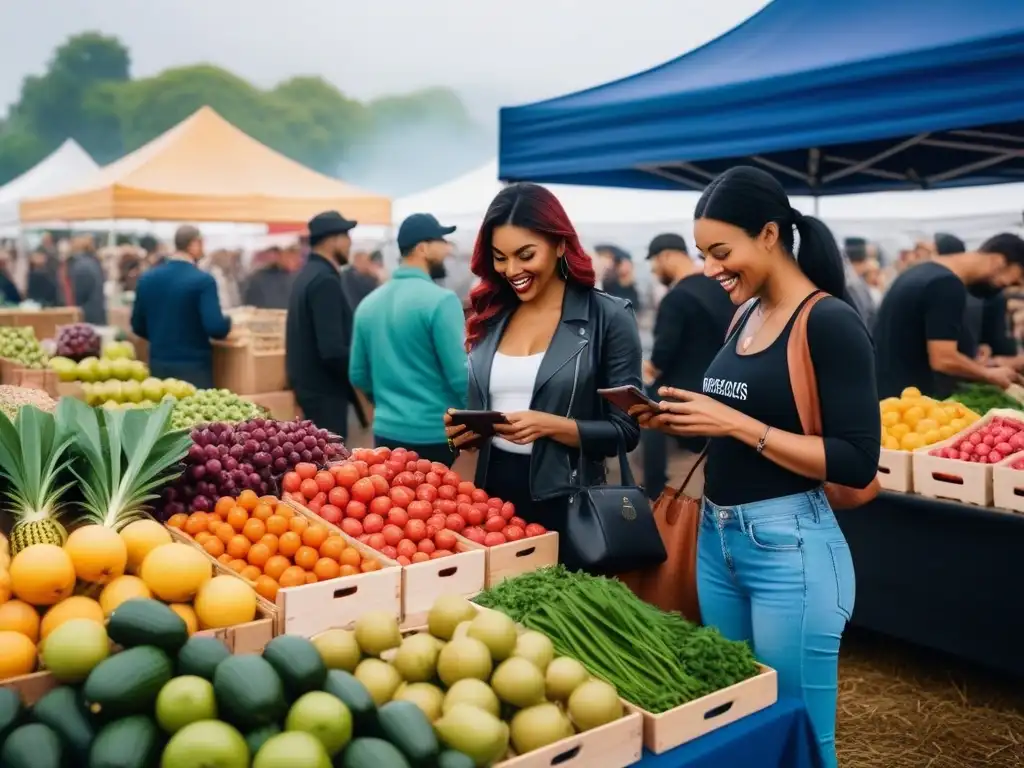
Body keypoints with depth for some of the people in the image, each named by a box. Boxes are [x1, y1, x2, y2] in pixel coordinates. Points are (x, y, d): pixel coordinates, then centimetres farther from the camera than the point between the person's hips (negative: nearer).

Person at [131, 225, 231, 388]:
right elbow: (215, 327, -21)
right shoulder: (202, 280, -13)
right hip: (193, 365, -6)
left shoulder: (147, 278, 4)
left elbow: (138, 326, 10)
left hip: (158, 364, 6)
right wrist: (227, 323, 1)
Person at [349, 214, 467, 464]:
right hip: (437, 436, -6)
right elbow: (460, 376, -16)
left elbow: (358, 377, 13)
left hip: (387, 434, 7)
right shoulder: (440, 300, -13)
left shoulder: (368, 304, 8)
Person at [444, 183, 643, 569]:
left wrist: (551, 426, -21)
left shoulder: (608, 317, -7)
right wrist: (465, 429, -5)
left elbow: (625, 430, -8)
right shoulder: (490, 316, 6)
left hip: (564, 506, -4)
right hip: (493, 496, 4)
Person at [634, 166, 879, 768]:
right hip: (717, 537, 8)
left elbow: (857, 464, -18)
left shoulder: (830, 322, -14)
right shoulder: (746, 316, 10)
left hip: (789, 546, -8)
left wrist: (737, 424, -21)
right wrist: (681, 421, 0)